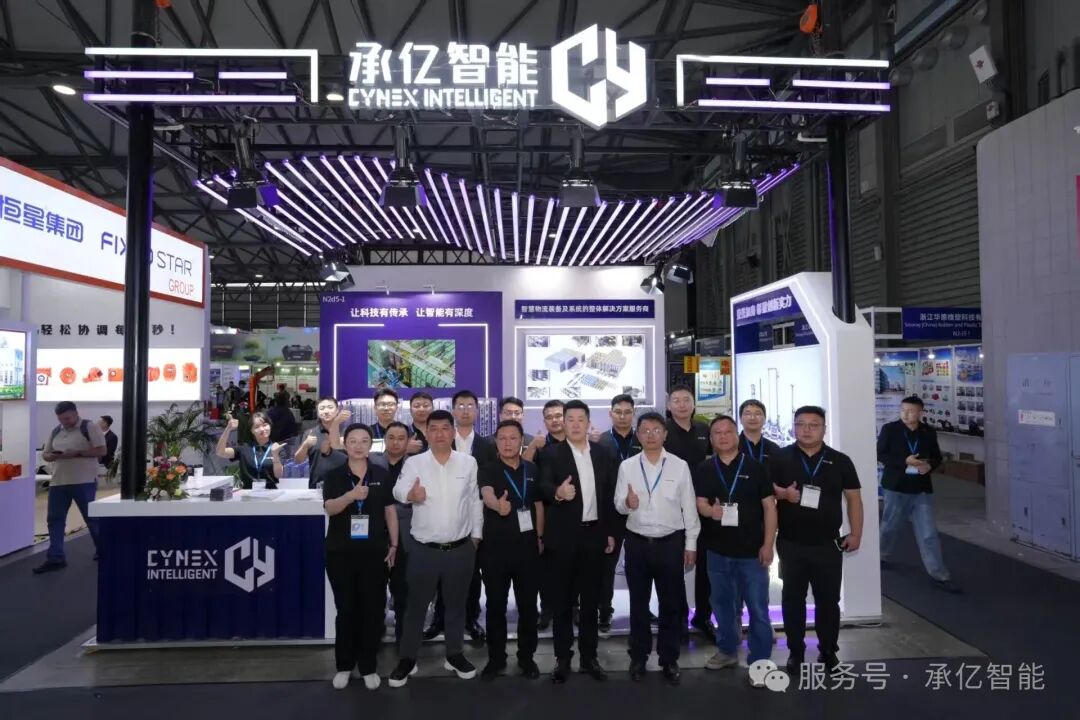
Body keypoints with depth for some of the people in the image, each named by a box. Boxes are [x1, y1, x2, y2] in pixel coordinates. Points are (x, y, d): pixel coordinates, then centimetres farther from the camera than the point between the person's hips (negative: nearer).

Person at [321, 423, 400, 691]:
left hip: (374, 551, 1)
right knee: (346, 609, 9)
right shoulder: (334, 477, -1)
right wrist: (352, 495, -35)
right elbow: (330, 508, -17)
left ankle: (368, 667, 20)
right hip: (340, 552, 0)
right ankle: (344, 665, 25)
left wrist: (394, 544, 4)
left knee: (372, 609, 5)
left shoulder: (382, 475, 1)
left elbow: (390, 511, 6)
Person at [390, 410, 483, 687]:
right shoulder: (414, 462, -5)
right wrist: (410, 493, -43)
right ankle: (407, 659, 27)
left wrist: (476, 535, 6)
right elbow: (398, 490, -20)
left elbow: (475, 500, 5)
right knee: (416, 605, 11)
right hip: (424, 549, -1)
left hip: (461, 548, 2)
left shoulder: (468, 462, 0)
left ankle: (454, 654, 33)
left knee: (456, 604, 16)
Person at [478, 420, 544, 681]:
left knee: (528, 604, 10)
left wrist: (540, 537, 8)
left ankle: (526, 657, 26)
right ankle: (496, 658, 24)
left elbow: (538, 504, 12)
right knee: (495, 605, 9)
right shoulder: (488, 470, -5)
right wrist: (498, 504, -49)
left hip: (527, 545, 2)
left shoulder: (532, 469, 5)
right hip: (495, 546, -2)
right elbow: (487, 494, -27)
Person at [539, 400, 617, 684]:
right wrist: (557, 492, -43)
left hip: (594, 535, 3)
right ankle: (562, 658, 20)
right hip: (563, 537, -3)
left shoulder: (602, 454, 6)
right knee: (562, 600, 8)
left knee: (591, 599, 13)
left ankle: (589, 656, 26)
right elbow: (544, 486, -20)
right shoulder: (552, 454, -5)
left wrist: (611, 532, 7)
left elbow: (609, 494, 9)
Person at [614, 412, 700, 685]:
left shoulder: (680, 466, -3)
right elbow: (618, 505, -1)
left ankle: (669, 660, 27)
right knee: (638, 603, 13)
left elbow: (689, 507, 0)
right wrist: (627, 503, -24)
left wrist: (691, 544, 0)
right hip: (637, 542, 1)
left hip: (670, 542, 0)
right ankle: (638, 658, 29)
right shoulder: (627, 466, -1)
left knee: (671, 604, 10)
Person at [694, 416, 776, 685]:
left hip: (751, 550, -3)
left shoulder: (755, 467, -3)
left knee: (757, 608, 2)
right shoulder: (703, 470, 4)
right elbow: (699, 502, 3)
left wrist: (768, 544, -8)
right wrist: (708, 509, -22)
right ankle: (727, 650, 32)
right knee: (723, 603, 16)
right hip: (717, 550, 3)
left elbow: (769, 506, -3)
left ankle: (759, 661, 15)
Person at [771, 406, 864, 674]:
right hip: (791, 544, 0)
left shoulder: (840, 461, 2)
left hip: (828, 544, 1)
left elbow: (853, 498, 5)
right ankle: (796, 651, 23)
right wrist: (782, 493, -18)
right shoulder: (780, 458, -1)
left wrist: (856, 533, -2)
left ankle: (828, 650, 28)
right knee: (793, 598, 9)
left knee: (828, 599, 10)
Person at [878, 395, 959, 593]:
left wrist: (929, 465, -12)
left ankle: (939, 576, 6)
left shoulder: (929, 432, 1)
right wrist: (905, 461, -21)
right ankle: (882, 556, 39)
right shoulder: (889, 429, -8)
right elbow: (880, 454, -9)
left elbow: (937, 456, 11)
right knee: (891, 526, 15)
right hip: (896, 487, -2)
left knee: (928, 533, 1)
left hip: (922, 489, 2)